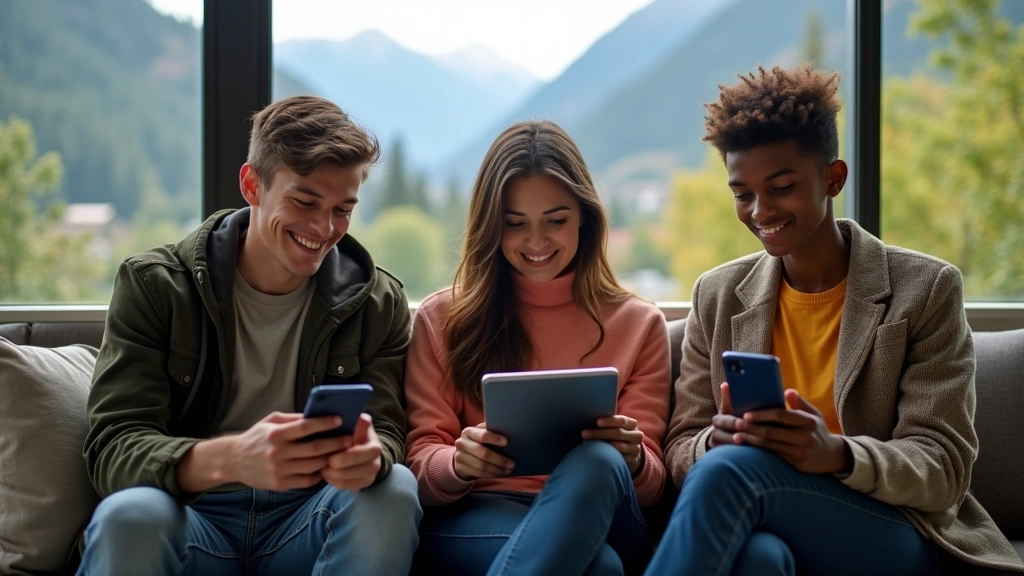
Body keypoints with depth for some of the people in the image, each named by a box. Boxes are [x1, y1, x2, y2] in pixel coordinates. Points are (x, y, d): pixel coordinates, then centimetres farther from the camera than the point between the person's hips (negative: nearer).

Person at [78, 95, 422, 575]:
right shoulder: (153, 285, -2)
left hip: (307, 522, 3)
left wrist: (369, 454, -30)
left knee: (394, 489, -27)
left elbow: (387, 432, -2)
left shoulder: (378, 303, 6)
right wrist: (230, 458, -34)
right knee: (132, 513, -35)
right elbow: (111, 449, -12)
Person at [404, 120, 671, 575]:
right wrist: (459, 464, -20)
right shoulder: (443, 318, 11)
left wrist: (631, 460, -18)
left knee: (599, 462, -37)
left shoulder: (638, 324, 13)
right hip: (471, 515, -3)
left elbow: (650, 482, 7)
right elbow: (420, 465, 4)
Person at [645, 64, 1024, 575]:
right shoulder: (717, 297, 11)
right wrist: (715, 440, -17)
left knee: (731, 469, -32)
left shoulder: (927, 290, 1)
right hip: (765, 527, 2)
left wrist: (839, 455, -26)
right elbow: (681, 451, 9)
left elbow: (943, 468, -5)